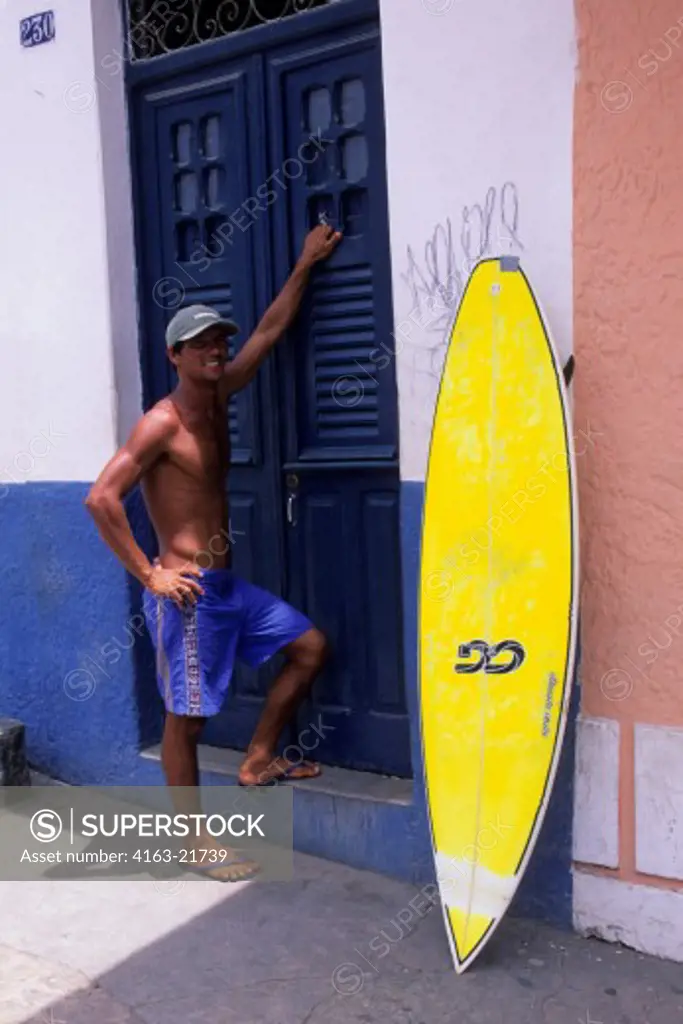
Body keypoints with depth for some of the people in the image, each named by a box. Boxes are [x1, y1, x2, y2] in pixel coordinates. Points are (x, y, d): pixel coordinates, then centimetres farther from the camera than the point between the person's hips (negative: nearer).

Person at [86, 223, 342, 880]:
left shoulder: (218, 397, 9)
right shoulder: (161, 424, -15)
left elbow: (268, 332, 16)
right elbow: (101, 498, -22)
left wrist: (305, 265, 17)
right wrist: (149, 575, -19)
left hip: (227, 583, 9)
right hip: (186, 591, -9)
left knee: (310, 646, 13)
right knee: (186, 718, 2)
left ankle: (257, 762, 23)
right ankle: (195, 842, 18)